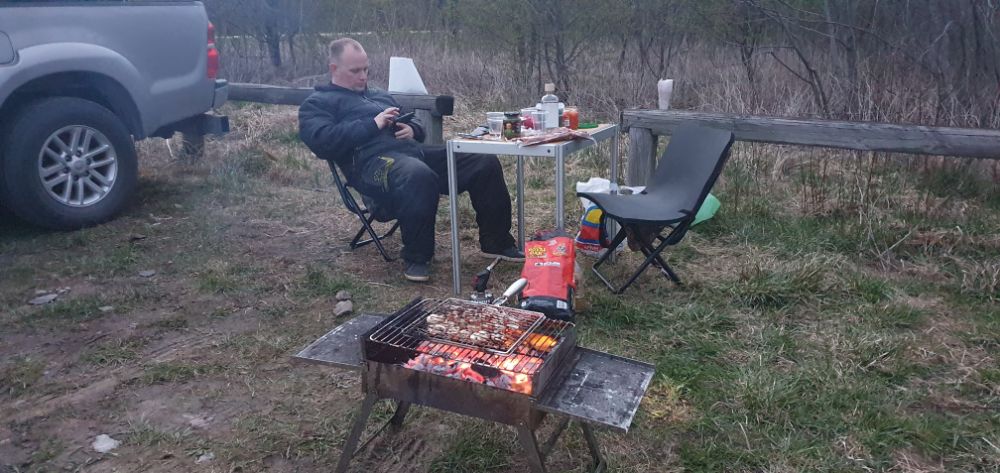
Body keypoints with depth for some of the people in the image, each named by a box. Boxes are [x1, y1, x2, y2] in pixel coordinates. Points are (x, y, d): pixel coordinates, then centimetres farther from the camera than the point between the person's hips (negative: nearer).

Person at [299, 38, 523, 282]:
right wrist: (373, 124, -10)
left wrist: (412, 129, 6)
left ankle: (496, 242, 3)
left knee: (485, 162, -7)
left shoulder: (380, 96, 34)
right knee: (419, 175, -42)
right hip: (372, 159, -7)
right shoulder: (317, 103, 13)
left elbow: (417, 126, 33)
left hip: (413, 151, 7)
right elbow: (322, 141, -9)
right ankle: (416, 258, -25)